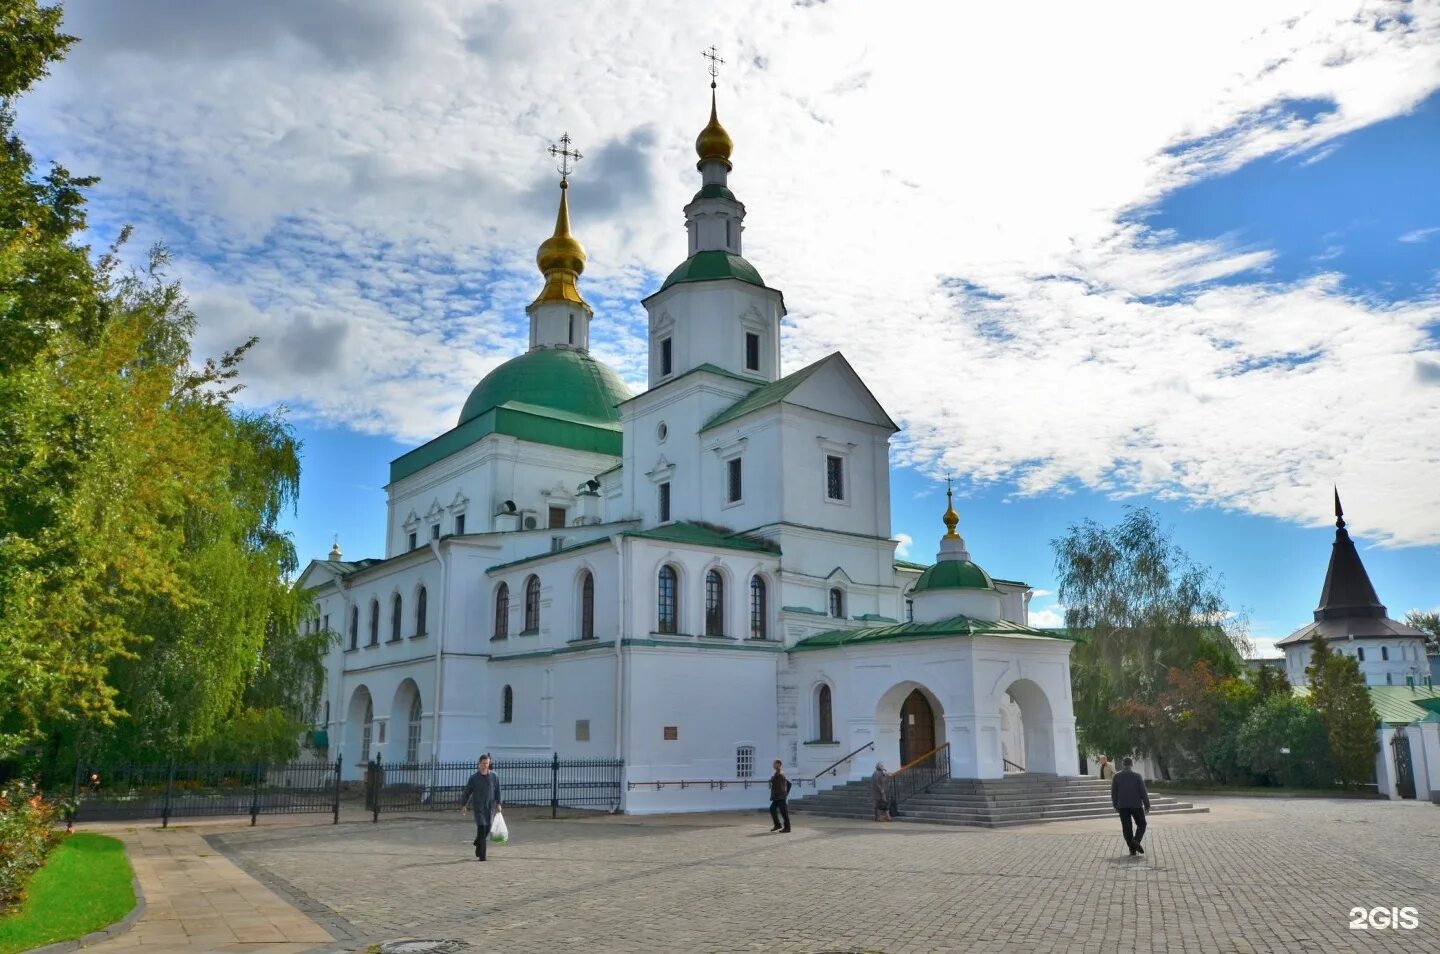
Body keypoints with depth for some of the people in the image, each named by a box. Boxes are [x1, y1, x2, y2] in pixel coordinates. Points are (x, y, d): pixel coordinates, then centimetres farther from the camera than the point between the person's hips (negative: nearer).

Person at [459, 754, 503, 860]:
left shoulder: (493, 776, 3)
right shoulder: (474, 778, -1)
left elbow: (497, 791, 4)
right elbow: (467, 792, 6)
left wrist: (498, 804, -4)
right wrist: (463, 806, 5)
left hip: (490, 807, 2)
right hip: (478, 806, -2)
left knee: (487, 829, 7)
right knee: (481, 828, -11)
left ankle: (478, 842, 39)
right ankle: (482, 855, -7)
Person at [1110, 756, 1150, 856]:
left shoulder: (1116, 776, 1)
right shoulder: (1137, 775, -5)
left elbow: (1113, 792, 4)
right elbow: (1143, 791, -4)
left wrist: (1115, 805, 13)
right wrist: (1147, 804, 5)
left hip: (1122, 806, 2)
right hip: (1136, 805, -2)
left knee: (1126, 827, 5)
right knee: (1141, 824, 12)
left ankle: (1132, 848, 3)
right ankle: (1136, 840, -10)